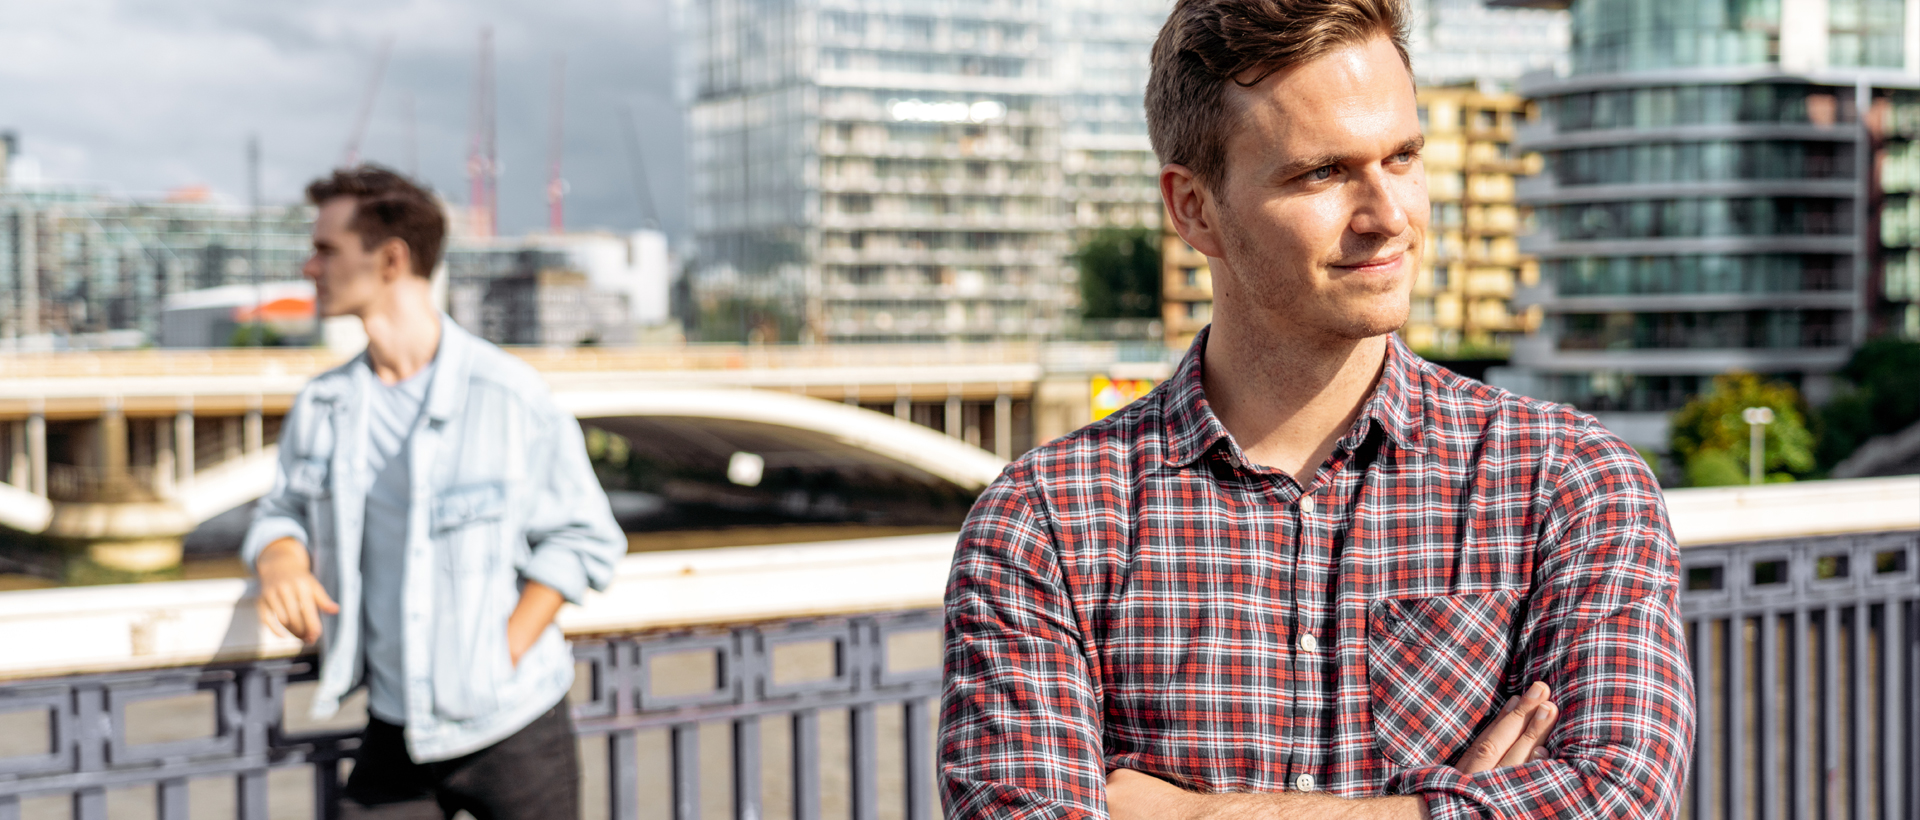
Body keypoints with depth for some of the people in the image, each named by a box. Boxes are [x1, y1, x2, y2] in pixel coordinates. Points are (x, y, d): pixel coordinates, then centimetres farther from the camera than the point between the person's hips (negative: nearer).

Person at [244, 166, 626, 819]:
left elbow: (585, 539, -7)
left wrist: (505, 652, -14)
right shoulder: (322, 407, 2)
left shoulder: (506, 394, -12)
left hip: (513, 729, -4)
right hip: (395, 732, 4)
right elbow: (285, 510, 14)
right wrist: (280, 564, -9)